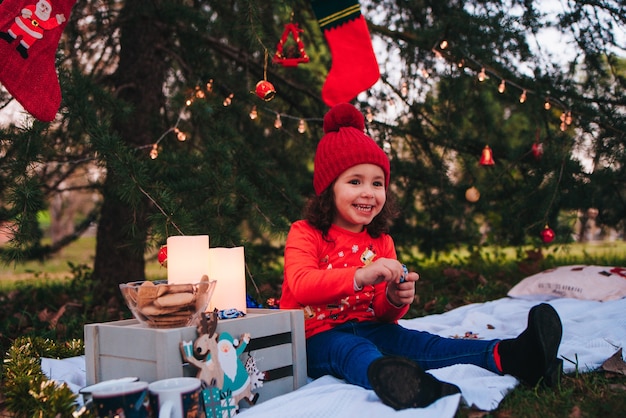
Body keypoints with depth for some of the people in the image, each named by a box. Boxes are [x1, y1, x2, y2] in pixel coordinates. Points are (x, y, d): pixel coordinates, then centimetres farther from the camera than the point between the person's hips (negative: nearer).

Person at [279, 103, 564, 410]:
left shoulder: (381, 243, 11)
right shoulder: (305, 234, -5)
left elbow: (383, 315, 9)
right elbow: (300, 285, -26)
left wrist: (394, 300, -17)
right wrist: (360, 276, -40)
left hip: (368, 327, 5)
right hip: (317, 336, -5)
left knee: (415, 342, -23)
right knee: (351, 350, -38)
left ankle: (508, 357, -41)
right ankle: (389, 378, -73)